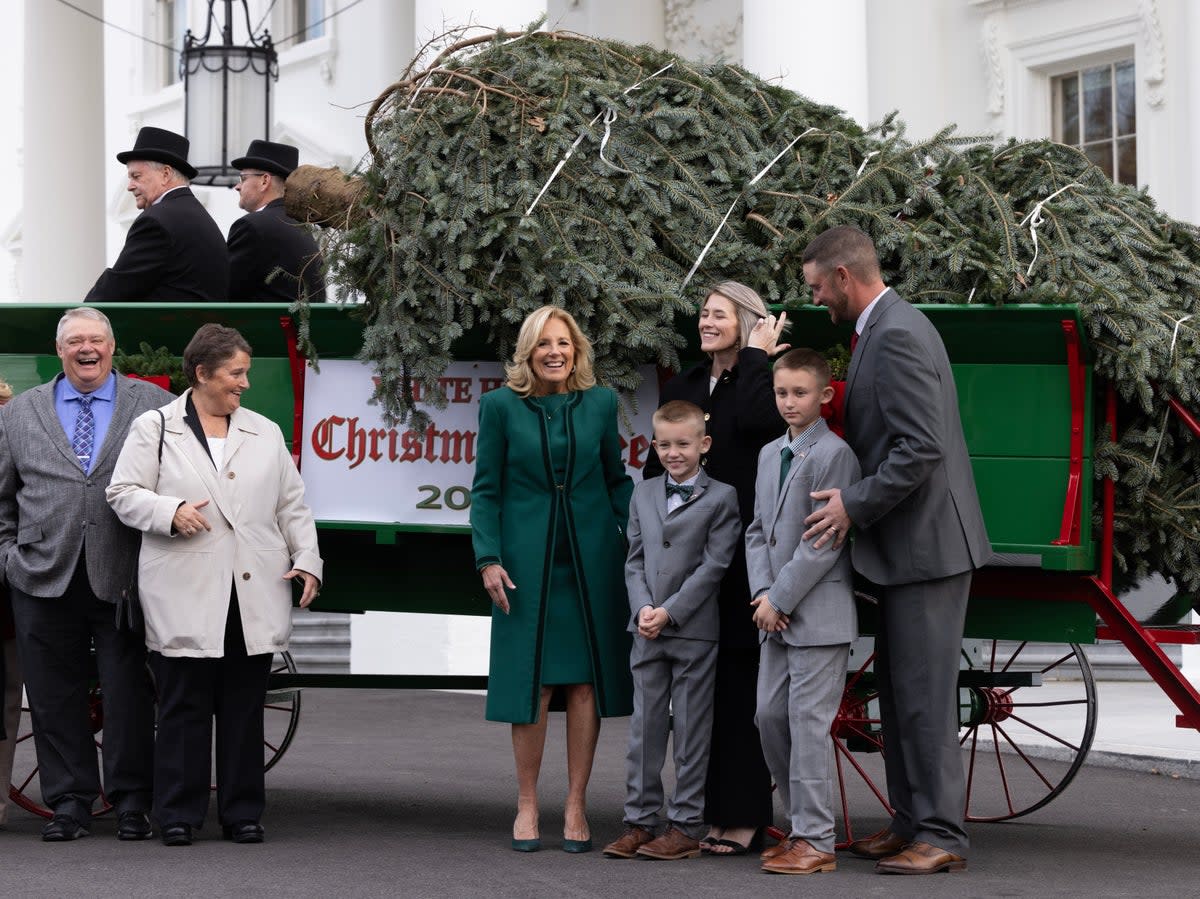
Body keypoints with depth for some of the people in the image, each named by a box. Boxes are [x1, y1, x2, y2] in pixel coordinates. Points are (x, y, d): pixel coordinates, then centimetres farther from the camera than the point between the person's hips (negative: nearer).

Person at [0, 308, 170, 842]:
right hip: (44, 578, 2)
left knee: (130, 696, 0)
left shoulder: (153, 406, 7)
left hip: (123, 579, -2)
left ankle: (131, 804, 9)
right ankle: (69, 803, 12)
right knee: (55, 698, 4)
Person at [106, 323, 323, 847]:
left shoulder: (265, 433, 16)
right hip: (185, 597, -3)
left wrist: (306, 561, 3)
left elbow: (292, 507, 16)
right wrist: (171, 512, -15)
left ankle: (242, 814, 12)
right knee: (184, 707, -2)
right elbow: (124, 494, 2)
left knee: (244, 707, 5)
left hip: (255, 597, 3)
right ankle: (177, 816, 5)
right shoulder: (155, 429, 7)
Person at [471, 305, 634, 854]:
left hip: (593, 558, 2)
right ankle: (527, 806, 12)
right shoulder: (500, 406, 1)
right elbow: (486, 490, 2)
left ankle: (576, 808, 11)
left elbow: (617, 480, 13)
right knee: (531, 682, 1)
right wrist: (488, 558, -6)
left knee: (585, 682, 3)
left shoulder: (600, 403, 6)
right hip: (527, 559, -2)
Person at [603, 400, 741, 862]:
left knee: (691, 730, 0)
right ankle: (640, 820, 13)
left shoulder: (721, 497, -2)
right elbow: (634, 560, 12)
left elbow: (714, 565, -8)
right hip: (648, 632, 5)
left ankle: (686, 826, 5)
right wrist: (643, 609, -6)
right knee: (644, 727, 7)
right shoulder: (643, 495, 13)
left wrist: (670, 612, -13)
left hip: (694, 630, -5)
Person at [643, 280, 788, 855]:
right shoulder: (681, 389, 16)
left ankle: (744, 817, -1)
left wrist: (756, 357, -11)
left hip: (741, 552, -6)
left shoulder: (761, 384, 0)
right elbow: (656, 469, 17)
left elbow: (755, 419, -25)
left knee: (739, 684, -4)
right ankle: (704, 811, 12)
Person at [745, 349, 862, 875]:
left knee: (808, 721, -7)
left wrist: (781, 597, -14)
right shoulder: (769, 455, 15)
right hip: (777, 613, 8)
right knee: (769, 714, 10)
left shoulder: (833, 454, -11)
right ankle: (800, 823, 21)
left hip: (819, 612, -8)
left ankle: (816, 841, -2)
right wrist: (762, 592, 0)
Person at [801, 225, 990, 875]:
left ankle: (941, 837, -1)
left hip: (925, 542, -11)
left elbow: (921, 448, -24)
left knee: (923, 693, -6)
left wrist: (855, 505, -18)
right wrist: (855, 501, 13)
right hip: (909, 541, 11)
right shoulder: (890, 328, 15)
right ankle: (911, 823, 22)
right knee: (898, 688, 14)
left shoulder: (896, 337, -18)